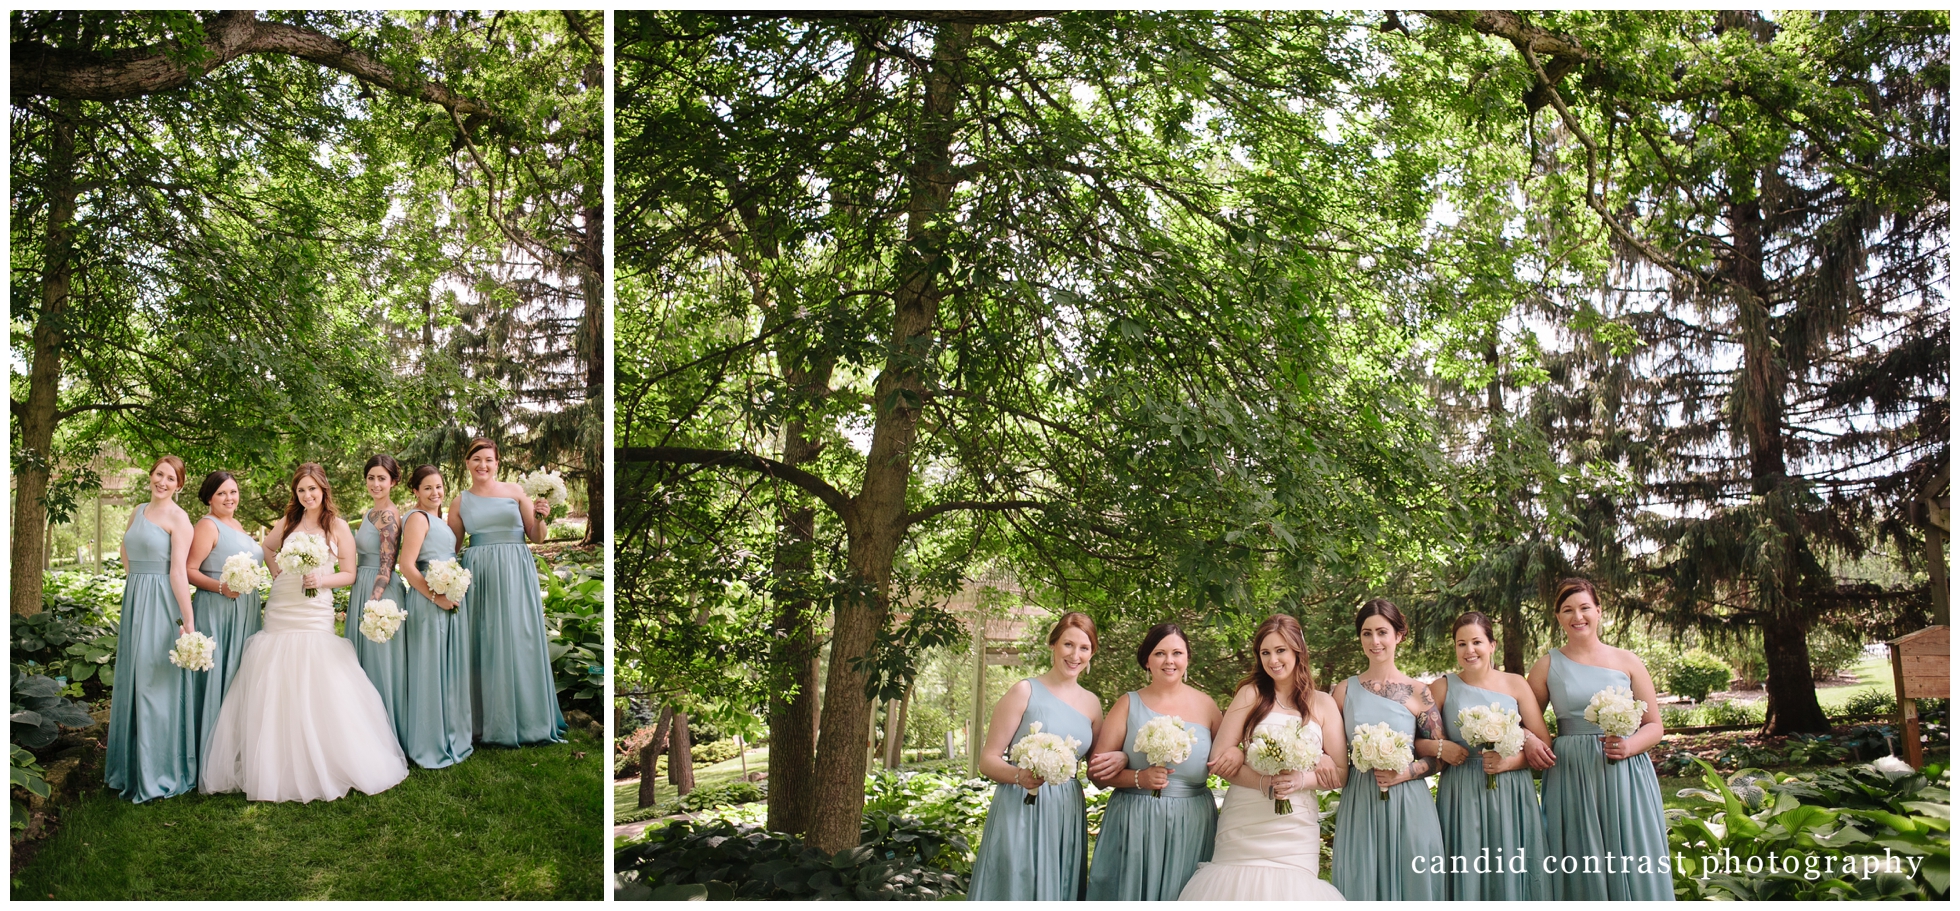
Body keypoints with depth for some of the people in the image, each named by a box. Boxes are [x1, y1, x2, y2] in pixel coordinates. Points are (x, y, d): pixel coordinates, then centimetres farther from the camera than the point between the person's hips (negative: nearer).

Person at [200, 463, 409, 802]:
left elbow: (350, 574, 3)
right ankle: (281, 768, 9)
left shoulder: (338, 526, 2)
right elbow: (267, 547, 30)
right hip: (280, 613, 3)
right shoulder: (287, 523, 11)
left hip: (315, 615, -3)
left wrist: (323, 580, -14)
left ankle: (322, 768, 2)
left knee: (317, 691, -7)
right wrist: (278, 572, 14)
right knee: (276, 690, 2)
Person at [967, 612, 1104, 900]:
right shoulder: (1025, 691, -5)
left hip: (1067, 817, 5)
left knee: (1059, 892, 9)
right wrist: (1020, 776, -25)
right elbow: (988, 759, -6)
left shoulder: (1091, 703, 10)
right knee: (1016, 889, -1)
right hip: (1020, 812, -5)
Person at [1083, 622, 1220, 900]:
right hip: (1134, 825, -1)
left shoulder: (1205, 705, 6)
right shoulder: (1129, 704, 2)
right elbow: (1097, 772, -1)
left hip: (1191, 827, 1)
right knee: (1130, 893, 3)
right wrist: (1139, 777, -18)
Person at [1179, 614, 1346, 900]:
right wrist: (1265, 783, -18)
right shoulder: (1251, 694, 3)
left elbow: (1339, 773, 4)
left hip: (1297, 828, 1)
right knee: (1240, 886, -5)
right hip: (1244, 826, -1)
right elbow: (1219, 758, -4)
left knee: (1291, 889, -2)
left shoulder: (1323, 704, 7)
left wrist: (1301, 780, -15)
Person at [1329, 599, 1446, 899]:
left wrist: (1407, 772, -13)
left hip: (1408, 805, -1)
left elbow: (1439, 755, 3)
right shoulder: (1345, 690, 5)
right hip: (1358, 805, 1)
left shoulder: (1417, 692, 0)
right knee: (1361, 883, 5)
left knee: (1410, 882, 4)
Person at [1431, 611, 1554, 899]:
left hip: (1511, 798, 1)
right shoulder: (1442, 688, 3)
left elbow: (1545, 746, 3)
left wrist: (1509, 762, -12)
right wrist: (1440, 748, -16)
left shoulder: (1515, 684, 6)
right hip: (1461, 797, -1)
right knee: (1466, 874, 0)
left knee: (1510, 874, 1)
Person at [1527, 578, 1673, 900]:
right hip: (1571, 780, 0)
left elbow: (1654, 725, 6)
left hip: (1624, 775, 0)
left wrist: (1628, 746, -12)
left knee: (1632, 868, 0)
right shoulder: (1547, 666, 6)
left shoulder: (1626, 661, 6)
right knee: (1581, 873, 3)